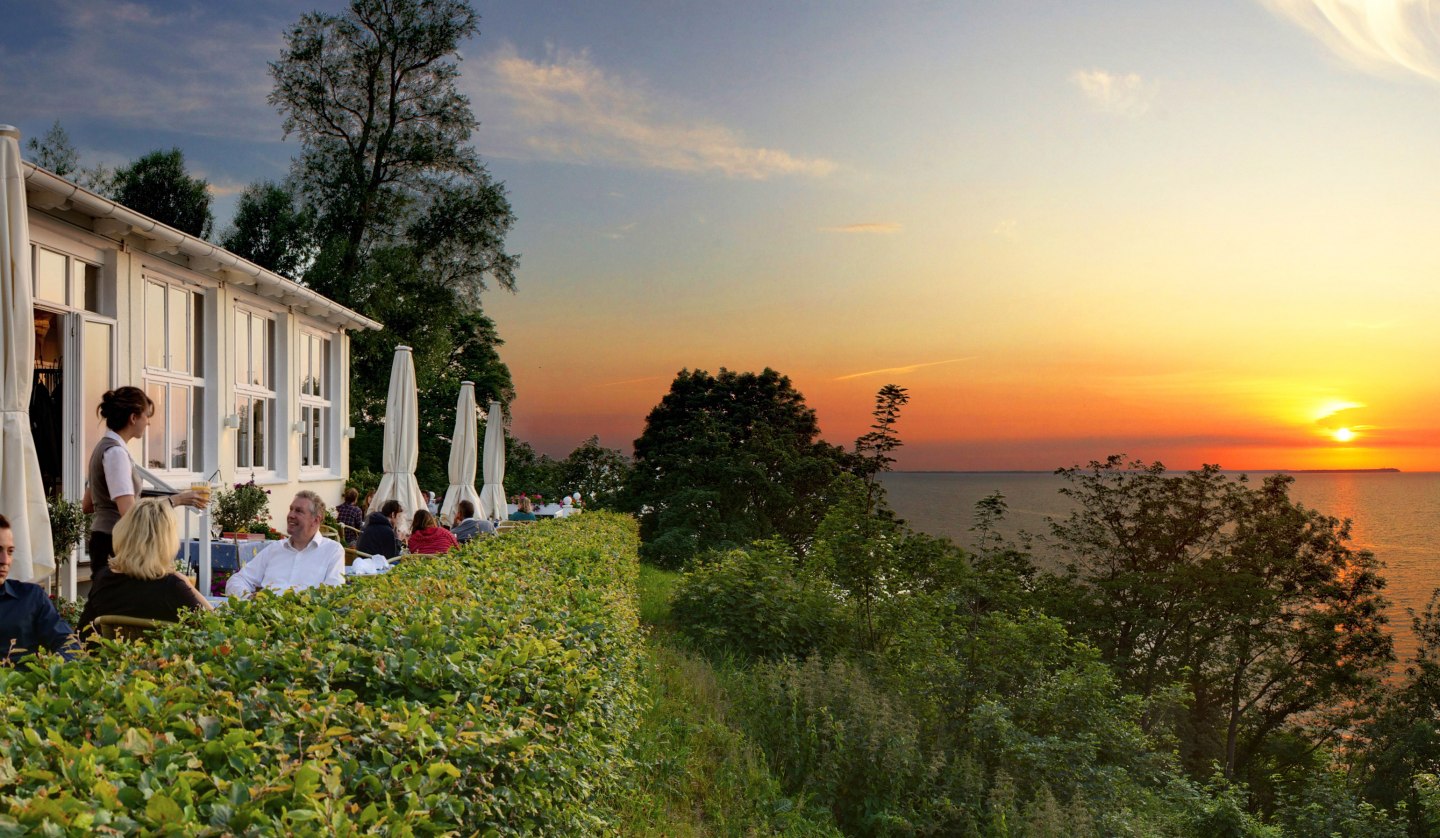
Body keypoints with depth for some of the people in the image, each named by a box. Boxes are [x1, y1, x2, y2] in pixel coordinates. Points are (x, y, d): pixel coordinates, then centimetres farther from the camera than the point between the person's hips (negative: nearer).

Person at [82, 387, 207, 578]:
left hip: (105, 543, 10)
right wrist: (176, 500, -22)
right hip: (115, 546, -10)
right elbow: (129, 513, -24)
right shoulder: (115, 452, -15)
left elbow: (87, 505, 21)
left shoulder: (104, 447, 14)